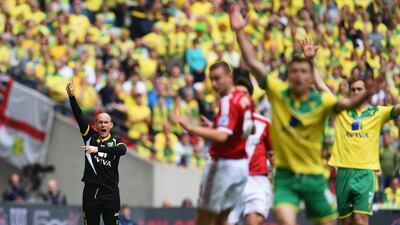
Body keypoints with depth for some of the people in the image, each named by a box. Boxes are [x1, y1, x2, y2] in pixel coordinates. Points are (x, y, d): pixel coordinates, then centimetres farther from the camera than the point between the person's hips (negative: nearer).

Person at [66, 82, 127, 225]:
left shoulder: (115, 142, 4)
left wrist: (98, 149, -31)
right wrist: (71, 96, -13)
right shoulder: (90, 136, 9)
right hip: (91, 192, 2)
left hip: (110, 193, -2)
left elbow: (122, 150, -20)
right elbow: (79, 116, -1)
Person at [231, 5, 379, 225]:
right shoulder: (277, 92, -5)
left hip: (314, 176, 1)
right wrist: (239, 32, -16)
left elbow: (348, 104, -24)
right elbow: (253, 62, -8)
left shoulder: (321, 101, -7)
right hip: (285, 175, -1)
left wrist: (368, 93, -44)